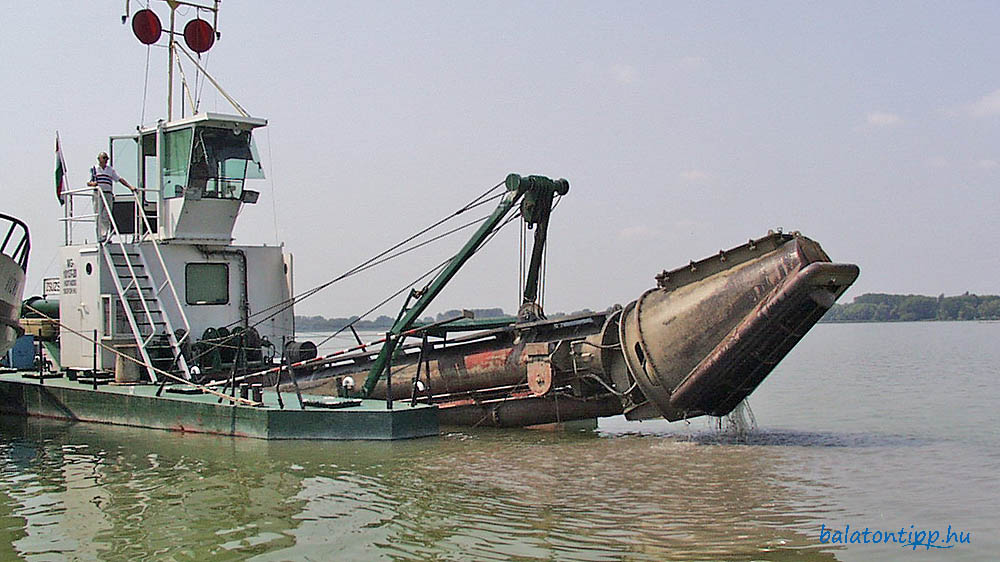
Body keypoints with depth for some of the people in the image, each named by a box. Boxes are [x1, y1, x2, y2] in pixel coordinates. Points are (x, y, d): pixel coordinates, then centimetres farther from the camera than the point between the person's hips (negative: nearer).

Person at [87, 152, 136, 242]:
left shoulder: (111, 170, 18)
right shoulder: (94, 169, 11)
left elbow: (120, 179, 14)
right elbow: (88, 183, 8)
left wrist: (130, 187, 4)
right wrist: (92, 183, -16)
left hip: (108, 194, 2)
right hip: (98, 194, -2)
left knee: (106, 216, -6)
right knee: (99, 216, -8)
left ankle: (104, 237, -9)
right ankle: (100, 237, -10)